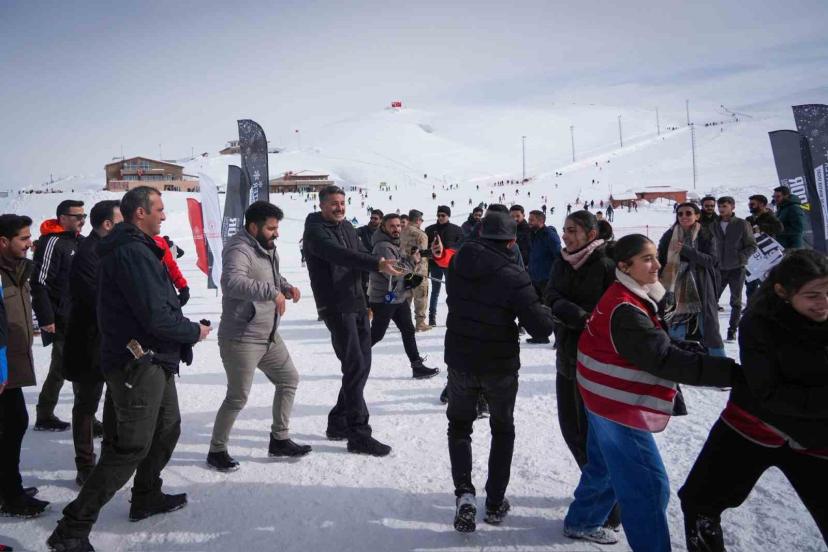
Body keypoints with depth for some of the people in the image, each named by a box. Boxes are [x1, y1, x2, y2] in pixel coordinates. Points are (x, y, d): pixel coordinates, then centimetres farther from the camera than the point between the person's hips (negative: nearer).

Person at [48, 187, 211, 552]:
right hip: (140, 363, -10)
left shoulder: (134, 247, 14)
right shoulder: (133, 251, -20)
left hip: (151, 361, 10)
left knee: (167, 427, 21)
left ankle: (147, 498, 37)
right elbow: (155, 317, -24)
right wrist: (195, 331, -9)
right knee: (132, 447, -5)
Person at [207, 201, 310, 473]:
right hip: (241, 339, -10)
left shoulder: (267, 248, 10)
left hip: (269, 335, 10)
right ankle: (217, 451, 19)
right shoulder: (239, 249, -20)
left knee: (289, 379, 16)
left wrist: (286, 285, 5)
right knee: (238, 397, -1)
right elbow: (232, 282, -38)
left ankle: (279, 440, 29)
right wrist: (272, 291, -43)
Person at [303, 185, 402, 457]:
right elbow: (341, 255, -28)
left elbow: (361, 254, 11)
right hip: (336, 307, -8)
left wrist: (383, 262, -12)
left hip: (357, 303, 8)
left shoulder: (347, 226, 14)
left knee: (362, 364, 11)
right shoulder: (315, 231, -12)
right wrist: (378, 264, -40)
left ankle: (339, 423, 25)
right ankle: (359, 435, -5)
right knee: (355, 366, -11)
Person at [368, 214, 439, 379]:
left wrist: (413, 260, 0)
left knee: (408, 331, 9)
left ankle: (417, 366, 14)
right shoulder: (383, 246, -20)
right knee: (376, 334, 1)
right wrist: (412, 261, -14)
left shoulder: (395, 243, 12)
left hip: (398, 297, 10)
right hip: (384, 299, -9)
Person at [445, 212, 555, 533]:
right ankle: (495, 503, 23)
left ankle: (464, 493, 2)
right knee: (503, 430, 20)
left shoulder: (457, 263, -6)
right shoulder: (513, 276, -21)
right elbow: (541, 328, -20)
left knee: (459, 426, 20)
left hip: (460, 360, 3)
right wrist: (544, 309, 1)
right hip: (500, 366, -2)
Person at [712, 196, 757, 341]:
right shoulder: (714, 225, 4)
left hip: (737, 268, -3)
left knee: (736, 301, 7)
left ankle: (732, 329, 16)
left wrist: (741, 257, -15)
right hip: (719, 268, 3)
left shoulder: (742, 224, -5)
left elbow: (752, 245, -2)